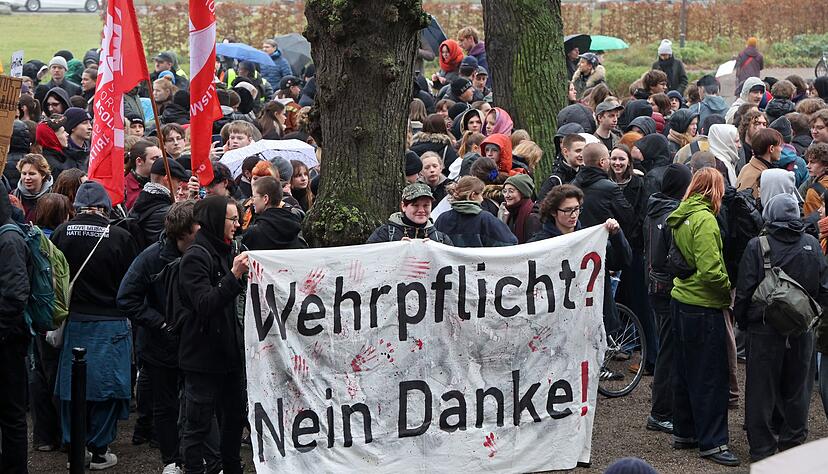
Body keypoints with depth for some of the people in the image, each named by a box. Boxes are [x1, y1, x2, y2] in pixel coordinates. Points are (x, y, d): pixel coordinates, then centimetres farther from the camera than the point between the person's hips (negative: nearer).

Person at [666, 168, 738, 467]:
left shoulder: (680, 217, 8)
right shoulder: (704, 220, -19)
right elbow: (710, 270, -25)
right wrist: (729, 291, -8)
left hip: (681, 300, 9)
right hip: (704, 307, -9)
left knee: (685, 371, 17)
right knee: (711, 376, -2)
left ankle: (684, 433, 26)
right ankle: (712, 442, 1)